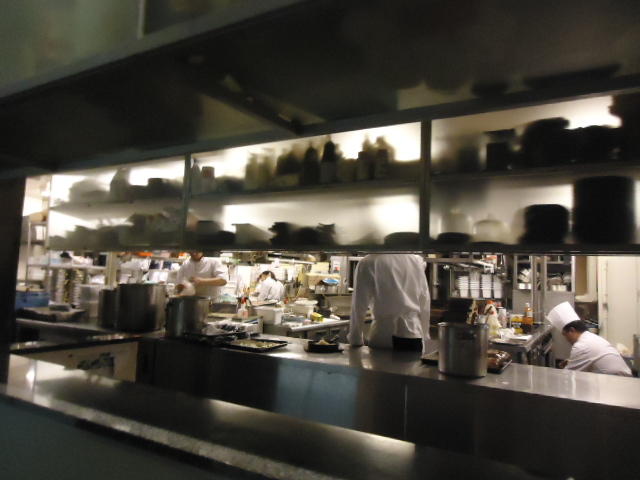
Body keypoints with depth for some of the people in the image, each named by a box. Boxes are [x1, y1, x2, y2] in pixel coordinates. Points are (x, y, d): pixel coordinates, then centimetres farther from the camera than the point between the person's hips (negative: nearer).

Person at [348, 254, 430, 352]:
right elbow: (425, 304, 7)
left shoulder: (367, 263, -8)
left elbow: (359, 305, -5)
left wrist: (355, 339, 7)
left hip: (382, 338, -3)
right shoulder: (417, 260, 2)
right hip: (414, 337, 3)